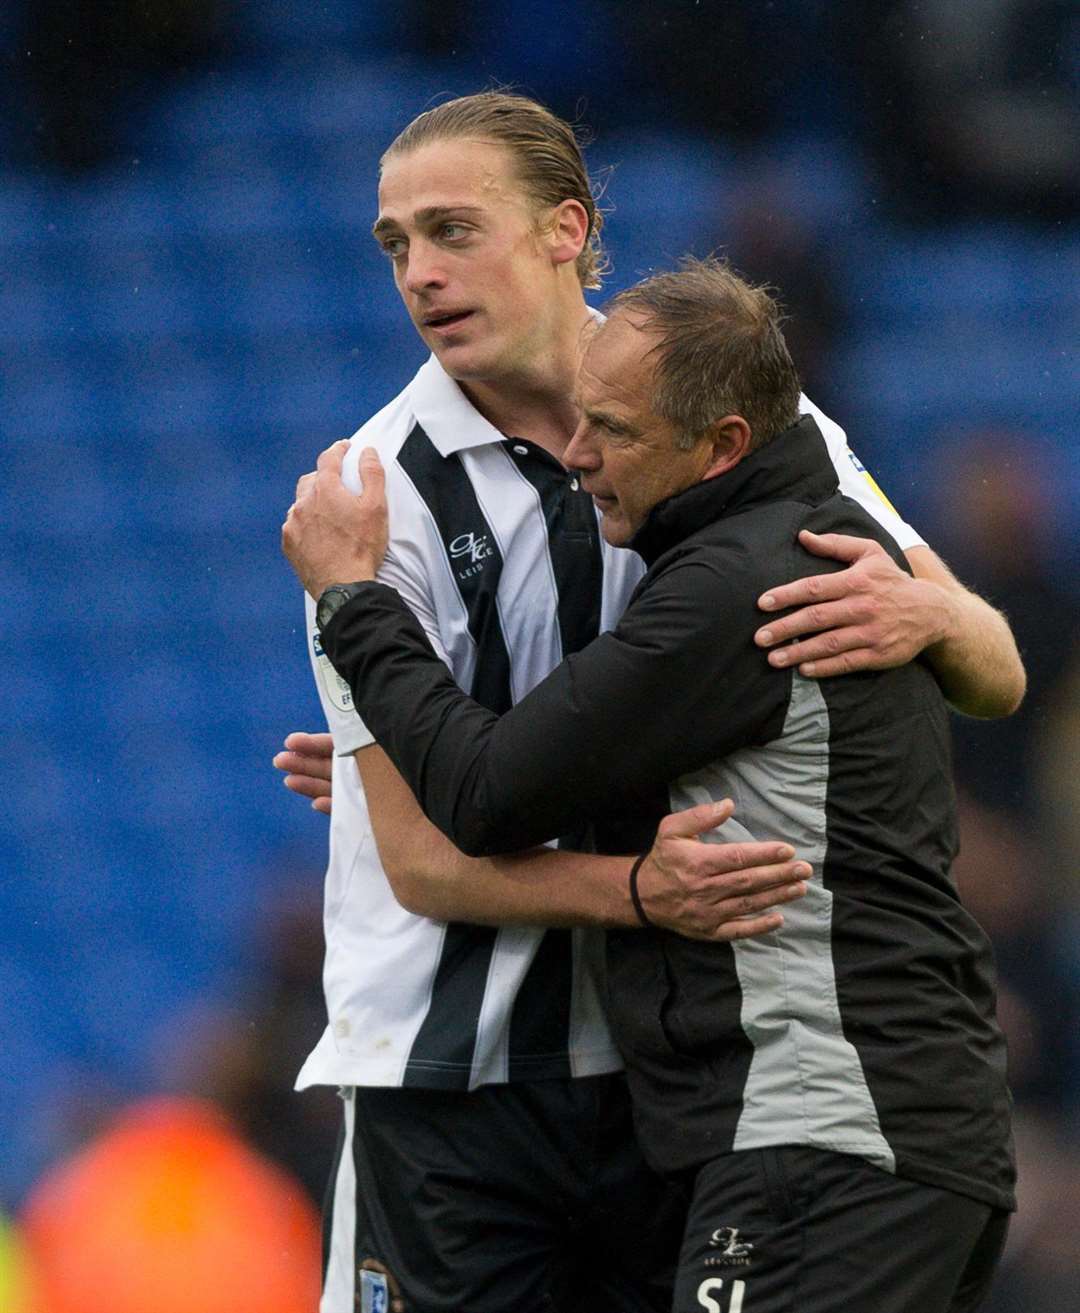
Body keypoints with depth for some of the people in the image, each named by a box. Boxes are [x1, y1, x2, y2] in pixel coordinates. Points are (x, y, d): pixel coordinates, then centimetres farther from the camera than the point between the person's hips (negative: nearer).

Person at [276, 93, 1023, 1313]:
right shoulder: (382, 493, -7)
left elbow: (994, 672, 3)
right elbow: (420, 859, -9)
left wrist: (925, 614, -22)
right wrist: (635, 888, -27)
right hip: (449, 1069, -2)